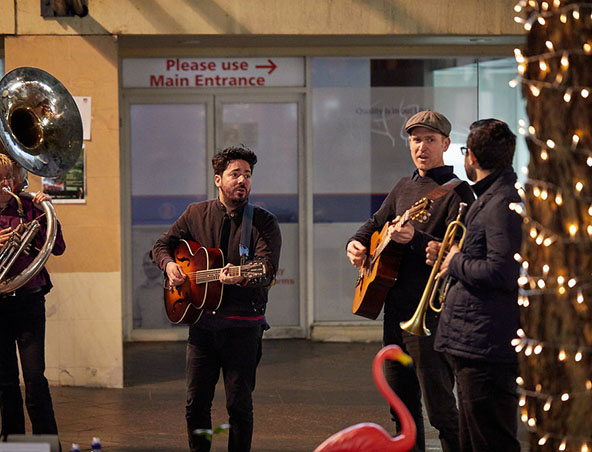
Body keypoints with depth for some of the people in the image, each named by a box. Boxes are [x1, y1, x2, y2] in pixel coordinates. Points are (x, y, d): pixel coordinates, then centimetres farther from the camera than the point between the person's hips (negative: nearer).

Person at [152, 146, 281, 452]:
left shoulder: (263, 222, -3)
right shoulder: (196, 214, 8)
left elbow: (267, 270, -17)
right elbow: (161, 245, 19)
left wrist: (239, 277, -37)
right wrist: (169, 265, -4)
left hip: (243, 325, -3)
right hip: (202, 321, 3)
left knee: (239, 403, -1)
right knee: (196, 401, 6)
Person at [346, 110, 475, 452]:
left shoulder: (457, 192, -8)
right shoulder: (404, 188, 17)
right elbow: (376, 223, 30)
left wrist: (415, 239, -31)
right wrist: (356, 244, 9)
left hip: (431, 311, -8)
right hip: (395, 307, 8)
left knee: (439, 404, -9)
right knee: (401, 401, 14)